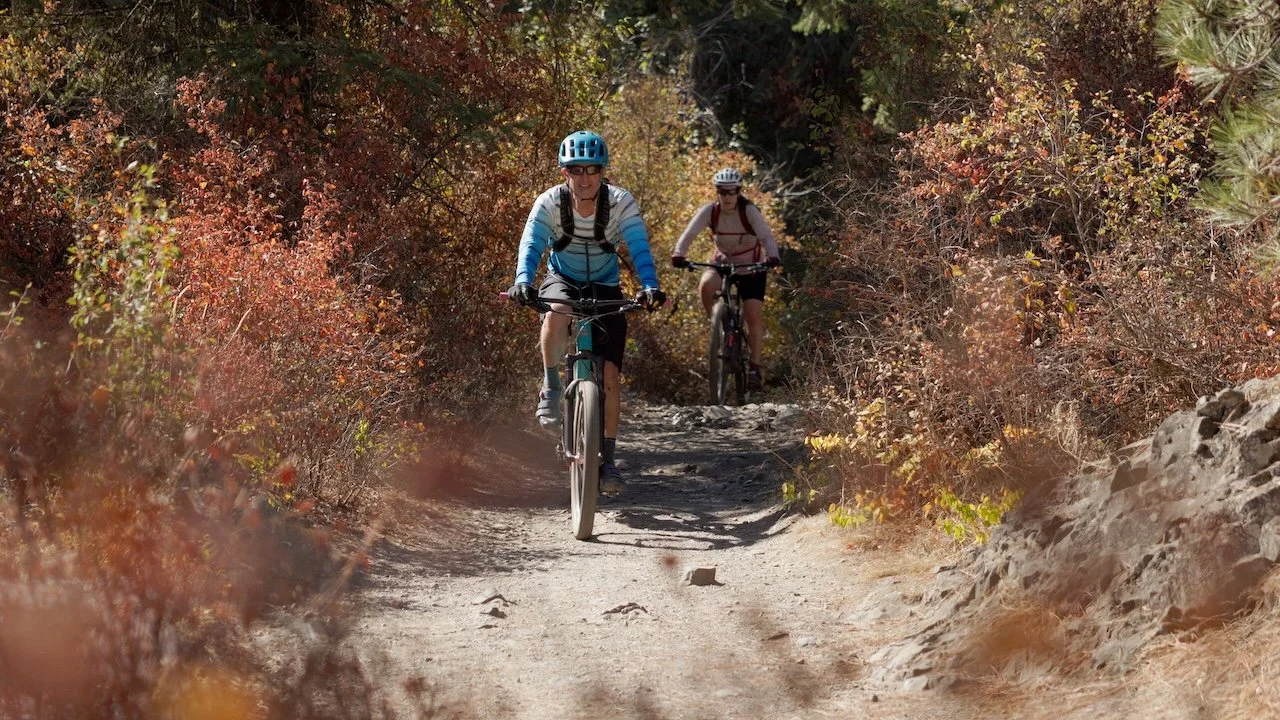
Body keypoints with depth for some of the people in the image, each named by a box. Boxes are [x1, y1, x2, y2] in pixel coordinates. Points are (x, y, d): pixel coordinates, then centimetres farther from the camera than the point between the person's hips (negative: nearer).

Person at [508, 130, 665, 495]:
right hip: (562, 280, -1)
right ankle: (551, 389, -17)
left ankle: (607, 460, 3)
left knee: (610, 377, -9)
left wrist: (650, 287, -49)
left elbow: (639, 247, -31)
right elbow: (531, 245, -32)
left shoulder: (621, 202, -20)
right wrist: (523, 282, -52)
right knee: (555, 312, -39)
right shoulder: (550, 202, -20)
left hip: (604, 288, 1)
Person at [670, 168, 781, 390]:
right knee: (706, 285, -31)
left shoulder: (749, 211, -22)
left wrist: (772, 256, -54)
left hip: (751, 268, -2)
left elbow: (766, 236, -33)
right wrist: (679, 254, -46)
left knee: (754, 317, -12)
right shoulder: (709, 211, -16)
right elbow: (689, 233, -26)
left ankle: (755, 369, -4)